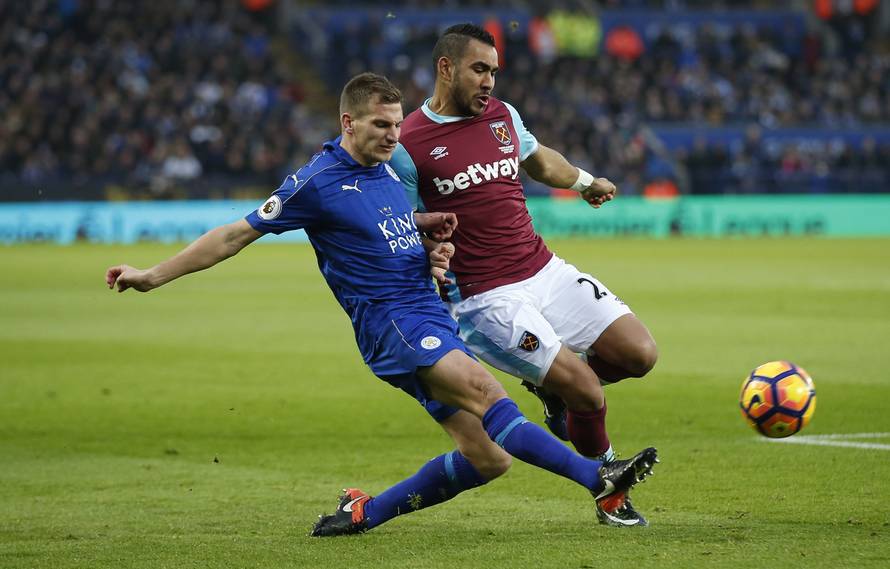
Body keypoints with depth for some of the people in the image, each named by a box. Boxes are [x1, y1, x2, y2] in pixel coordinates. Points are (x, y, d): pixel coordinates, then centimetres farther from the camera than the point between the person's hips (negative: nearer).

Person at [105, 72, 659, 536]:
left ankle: (363, 513, 11)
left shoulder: (386, 169, 13)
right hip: (389, 323, -8)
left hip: (433, 320, 8)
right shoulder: (317, 182, -7)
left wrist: (434, 249, 8)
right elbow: (237, 234, -1)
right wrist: (152, 275, -1)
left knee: (486, 458, -2)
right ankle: (597, 477, -40)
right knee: (484, 390, -31)